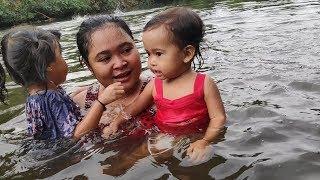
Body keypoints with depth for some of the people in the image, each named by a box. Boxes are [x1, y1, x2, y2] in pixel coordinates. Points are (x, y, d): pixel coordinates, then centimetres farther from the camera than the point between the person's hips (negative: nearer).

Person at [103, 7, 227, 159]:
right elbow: (135, 107, 15)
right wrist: (116, 123, 7)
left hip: (193, 140, -3)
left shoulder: (204, 84, -13)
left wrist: (205, 142, -22)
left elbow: (218, 118, -10)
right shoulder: (155, 85, -1)